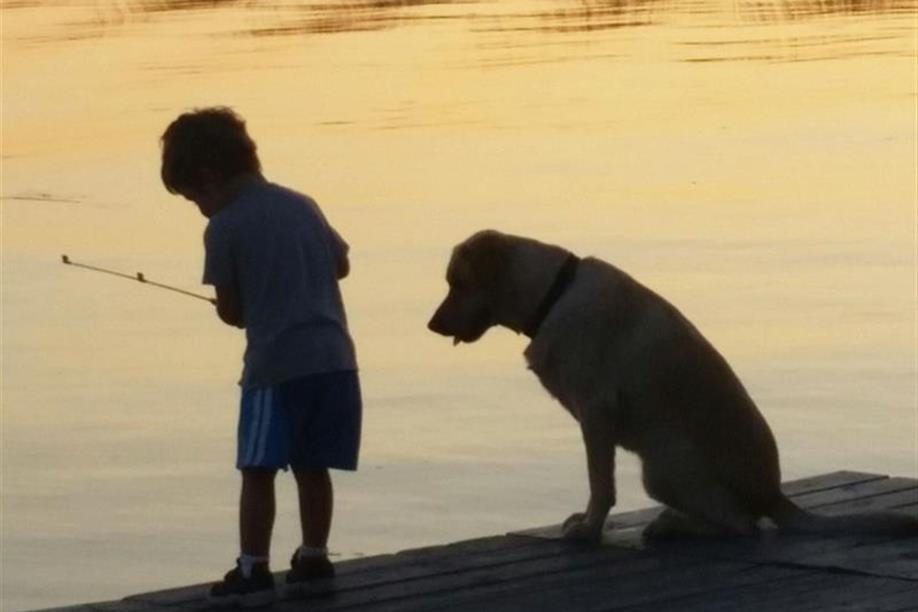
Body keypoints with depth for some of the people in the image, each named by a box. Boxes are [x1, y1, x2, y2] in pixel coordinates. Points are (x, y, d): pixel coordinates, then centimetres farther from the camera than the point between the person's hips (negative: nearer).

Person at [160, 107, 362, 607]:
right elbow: (340, 263, 25)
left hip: (274, 364, -6)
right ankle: (313, 559, 23)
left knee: (258, 471, -2)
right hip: (335, 357, 6)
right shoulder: (303, 206, 12)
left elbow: (230, 311, -1)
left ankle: (253, 571, -4)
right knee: (312, 466, 16)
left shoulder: (224, 228, -5)